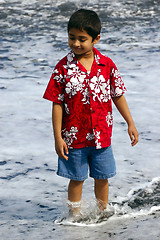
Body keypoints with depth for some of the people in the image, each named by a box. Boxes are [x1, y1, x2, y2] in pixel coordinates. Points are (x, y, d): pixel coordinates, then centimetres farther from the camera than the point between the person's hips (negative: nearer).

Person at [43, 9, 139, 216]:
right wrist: (58, 137, -9)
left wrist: (130, 123, 8)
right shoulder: (63, 67, -9)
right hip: (74, 136, -2)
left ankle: (103, 214, 32)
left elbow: (118, 96, 8)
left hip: (102, 136, 2)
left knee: (102, 178, 13)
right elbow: (57, 104, -7)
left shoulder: (107, 65, -3)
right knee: (76, 180, 10)